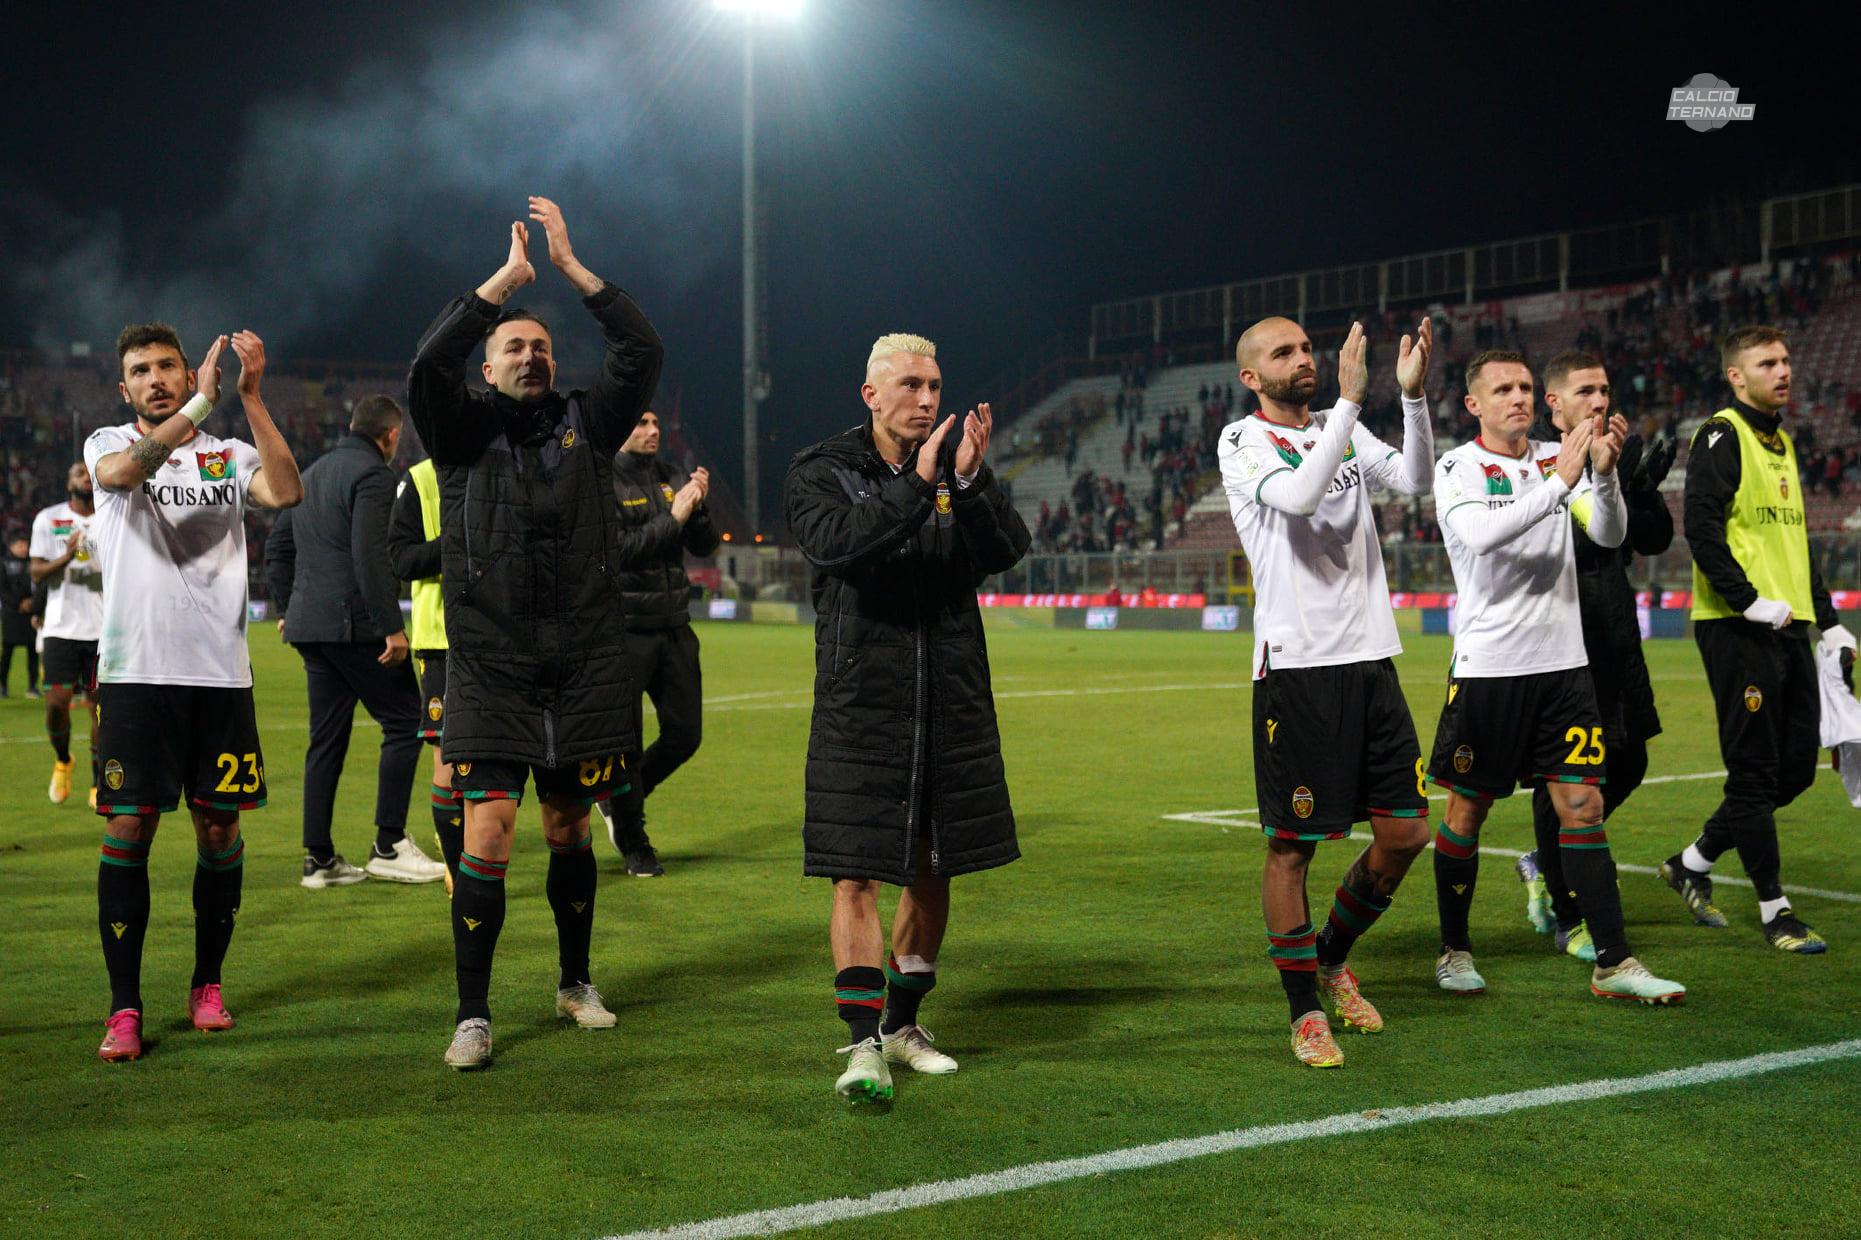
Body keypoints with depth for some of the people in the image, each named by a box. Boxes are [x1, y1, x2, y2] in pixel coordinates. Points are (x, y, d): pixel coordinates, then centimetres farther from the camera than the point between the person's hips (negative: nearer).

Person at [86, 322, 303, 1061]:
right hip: (134, 671, -1)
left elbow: (287, 493, -12)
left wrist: (250, 397, -17)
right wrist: (203, 402, -28)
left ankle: (206, 986, 21)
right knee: (127, 829, -4)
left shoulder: (230, 455, 9)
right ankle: (124, 1007, 3)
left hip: (219, 673, 2)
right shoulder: (107, 446, 7)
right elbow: (125, 471, -18)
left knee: (219, 828, 6)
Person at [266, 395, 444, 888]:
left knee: (327, 740, 11)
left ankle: (319, 858, 11)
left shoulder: (311, 474, 20)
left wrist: (288, 608, 25)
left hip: (310, 626, 9)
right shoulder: (373, 474, -9)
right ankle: (389, 846, -3)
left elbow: (275, 548, 23)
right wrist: (392, 626, -18)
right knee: (404, 724, -1)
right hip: (356, 625, -9)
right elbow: (371, 556, -19)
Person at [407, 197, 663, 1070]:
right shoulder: (465, 431, 4)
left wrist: (572, 267, -5)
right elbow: (428, 365, -14)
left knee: (569, 831, 14)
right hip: (490, 664, -2)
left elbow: (643, 353, -2)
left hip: (585, 666, 3)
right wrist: (507, 277, -11)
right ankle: (473, 1014, -1)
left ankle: (575, 981, 32)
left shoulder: (585, 426, 10)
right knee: (488, 832, -9)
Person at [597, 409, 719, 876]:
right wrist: (672, 518, -20)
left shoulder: (670, 478, 10)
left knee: (685, 733, 8)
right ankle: (634, 845, 18)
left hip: (674, 627, 6)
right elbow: (617, 548, -19)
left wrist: (698, 508, -10)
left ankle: (619, 799, 32)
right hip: (624, 631, -6)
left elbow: (704, 545, 8)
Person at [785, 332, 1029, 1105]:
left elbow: (1007, 551, -7)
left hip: (953, 703, 4)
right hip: (861, 701, -4)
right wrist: (916, 488, -27)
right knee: (857, 872, -9)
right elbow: (834, 544, -21)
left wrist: (971, 482, -23)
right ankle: (865, 1044, -6)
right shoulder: (820, 470, -1)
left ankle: (903, 1024, 27)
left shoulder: (960, 461, 7)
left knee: (933, 866, 12)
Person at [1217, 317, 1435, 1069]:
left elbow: (1415, 481, -2)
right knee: (1292, 845, -1)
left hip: (1370, 658, 6)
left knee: (1405, 832, 7)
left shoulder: (1344, 433, 14)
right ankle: (1305, 1013, 11)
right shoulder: (1242, 442, -2)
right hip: (1295, 666, -6)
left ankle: (1333, 959, 29)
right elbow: (1297, 494, -22)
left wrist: (1413, 394, -14)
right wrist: (1350, 398, -22)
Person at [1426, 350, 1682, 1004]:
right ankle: (1454, 950, 20)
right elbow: (1480, 534, -23)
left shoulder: (1559, 459, 10)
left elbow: (1609, 534, -3)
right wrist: (1558, 480, -29)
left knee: (1582, 805, -1)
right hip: (1487, 665, -3)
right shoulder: (1457, 468, -3)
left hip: (1562, 662, 4)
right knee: (1467, 808, 4)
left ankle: (1612, 963, 2)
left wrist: (1604, 472, -20)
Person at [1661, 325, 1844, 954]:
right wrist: (1749, 602, -20)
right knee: (1755, 772, -3)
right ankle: (1774, 909, 6)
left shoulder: (1783, 443, 19)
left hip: (1789, 627, 9)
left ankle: (1693, 862, 23)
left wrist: (1829, 621, 19)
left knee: (1796, 769, 10)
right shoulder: (1721, 436, -7)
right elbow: (1702, 528, -17)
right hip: (1737, 630, -9)